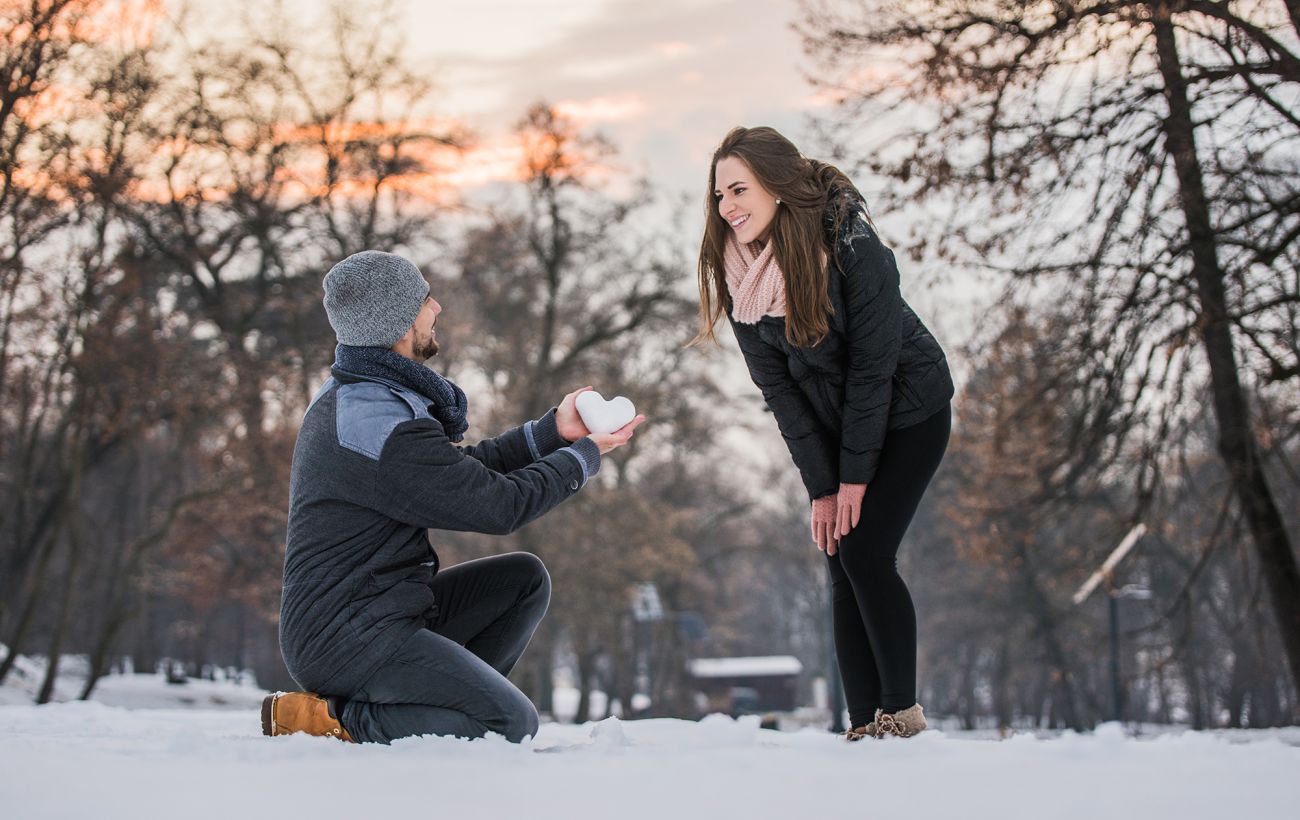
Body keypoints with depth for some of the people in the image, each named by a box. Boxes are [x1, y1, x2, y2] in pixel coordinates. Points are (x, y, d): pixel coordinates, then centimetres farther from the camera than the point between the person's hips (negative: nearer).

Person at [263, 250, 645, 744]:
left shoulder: (346, 396, 10)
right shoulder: (384, 427, -23)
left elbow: (460, 469, 16)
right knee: (511, 723, -19)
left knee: (524, 577, 11)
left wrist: (553, 430, 13)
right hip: (346, 639, -10)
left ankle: (443, 703, 6)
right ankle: (330, 719, -10)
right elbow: (499, 506, -15)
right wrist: (584, 456, 0)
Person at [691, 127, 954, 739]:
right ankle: (864, 722, 2)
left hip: (906, 413, -5)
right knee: (842, 566, -3)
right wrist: (821, 486, -12)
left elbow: (871, 366, -22)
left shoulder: (853, 248, -27)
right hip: (833, 424, 5)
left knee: (865, 553, -14)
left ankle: (901, 708, -1)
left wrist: (855, 475, -19)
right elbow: (778, 387, -9)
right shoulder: (739, 272, -12)